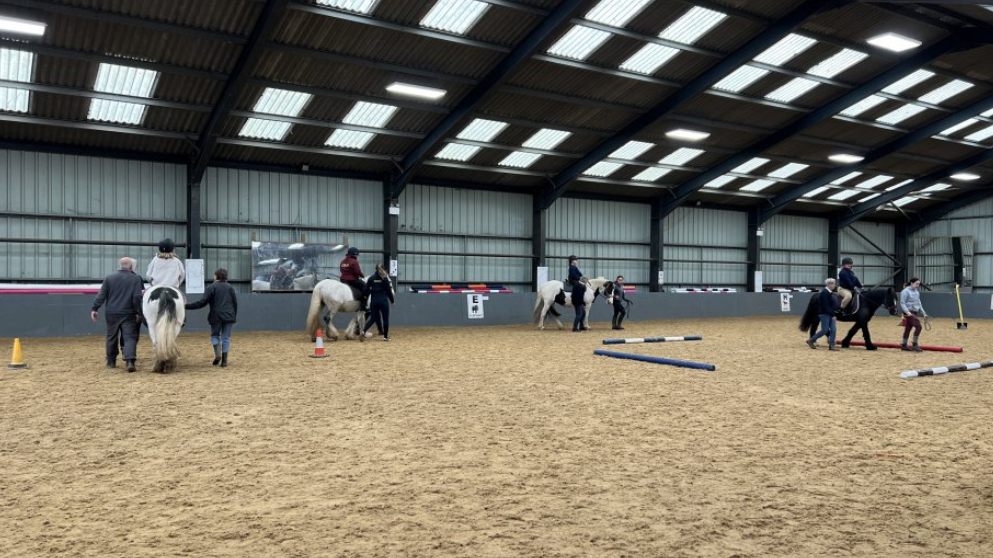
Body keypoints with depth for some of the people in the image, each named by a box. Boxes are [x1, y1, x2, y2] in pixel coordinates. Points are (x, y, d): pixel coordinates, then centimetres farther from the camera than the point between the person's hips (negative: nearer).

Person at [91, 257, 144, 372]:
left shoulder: (109, 278, 5)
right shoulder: (136, 279, -3)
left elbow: (101, 296, 3)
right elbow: (137, 297, -9)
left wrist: (94, 309, 9)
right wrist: (138, 312, -3)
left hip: (111, 314, 3)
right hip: (128, 314, -3)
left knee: (112, 338, 15)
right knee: (130, 337, -4)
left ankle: (111, 362, 24)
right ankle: (130, 361, -21)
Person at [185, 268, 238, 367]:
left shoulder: (211, 287, -3)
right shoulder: (229, 287, 10)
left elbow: (202, 302, -9)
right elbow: (235, 303, 12)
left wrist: (188, 306, -5)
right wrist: (234, 316, 20)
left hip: (216, 316, -3)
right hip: (229, 316, 3)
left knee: (215, 335, 15)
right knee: (226, 337, 5)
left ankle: (217, 353, -7)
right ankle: (224, 360, 1)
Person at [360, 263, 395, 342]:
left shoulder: (371, 278, 5)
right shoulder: (385, 278, -2)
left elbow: (366, 289, -1)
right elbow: (389, 290, -1)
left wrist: (364, 296, 18)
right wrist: (392, 300, 8)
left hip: (374, 300, 3)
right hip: (383, 300, -3)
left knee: (374, 318, 10)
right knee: (385, 318, 8)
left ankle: (363, 332, -10)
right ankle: (385, 336, 11)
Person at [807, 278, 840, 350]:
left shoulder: (830, 293, 12)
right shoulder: (824, 293, -17)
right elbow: (826, 306, -22)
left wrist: (833, 314, 15)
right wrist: (832, 315, -22)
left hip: (830, 314, 9)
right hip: (825, 314, -9)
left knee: (833, 330, 3)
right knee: (825, 330, -5)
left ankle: (831, 345, 6)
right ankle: (811, 341, 9)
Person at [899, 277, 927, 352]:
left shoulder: (916, 292, 15)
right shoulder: (905, 291, -11)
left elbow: (918, 303, 22)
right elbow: (902, 303, -14)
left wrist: (923, 313, 17)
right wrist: (907, 312, -25)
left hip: (915, 313, 8)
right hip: (909, 313, -8)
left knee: (908, 328, 12)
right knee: (918, 326, -17)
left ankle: (904, 345, 18)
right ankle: (915, 344, -8)